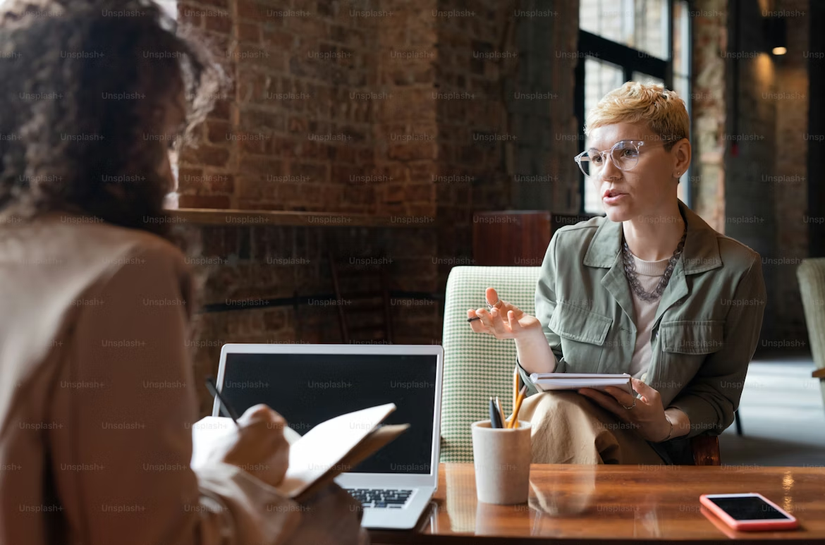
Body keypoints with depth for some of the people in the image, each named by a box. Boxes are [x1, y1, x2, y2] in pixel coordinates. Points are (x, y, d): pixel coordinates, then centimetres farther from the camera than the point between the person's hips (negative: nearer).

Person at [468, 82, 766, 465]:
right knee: (555, 411, -34)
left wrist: (668, 425, -18)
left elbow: (719, 394, 4)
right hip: (564, 435, 2)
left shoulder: (735, 270, -4)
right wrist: (528, 337, -19)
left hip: (652, 456, -1)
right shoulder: (568, 249, -1)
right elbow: (547, 379, 4)